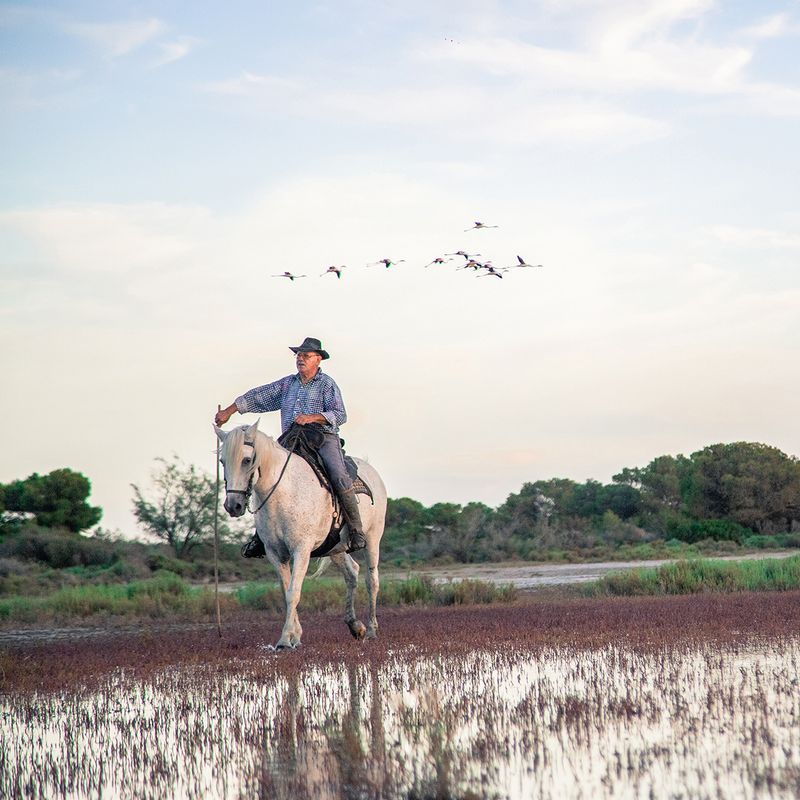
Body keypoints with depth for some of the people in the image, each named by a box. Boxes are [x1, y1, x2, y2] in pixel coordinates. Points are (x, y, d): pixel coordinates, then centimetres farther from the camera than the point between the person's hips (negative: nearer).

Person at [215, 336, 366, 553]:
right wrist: (229, 411, 16)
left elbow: (340, 415, -7)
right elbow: (258, 397, 20)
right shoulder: (287, 384, 18)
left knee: (339, 478, -27)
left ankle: (356, 531, -21)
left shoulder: (327, 384, 3)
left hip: (324, 439, -5)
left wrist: (313, 417, -21)